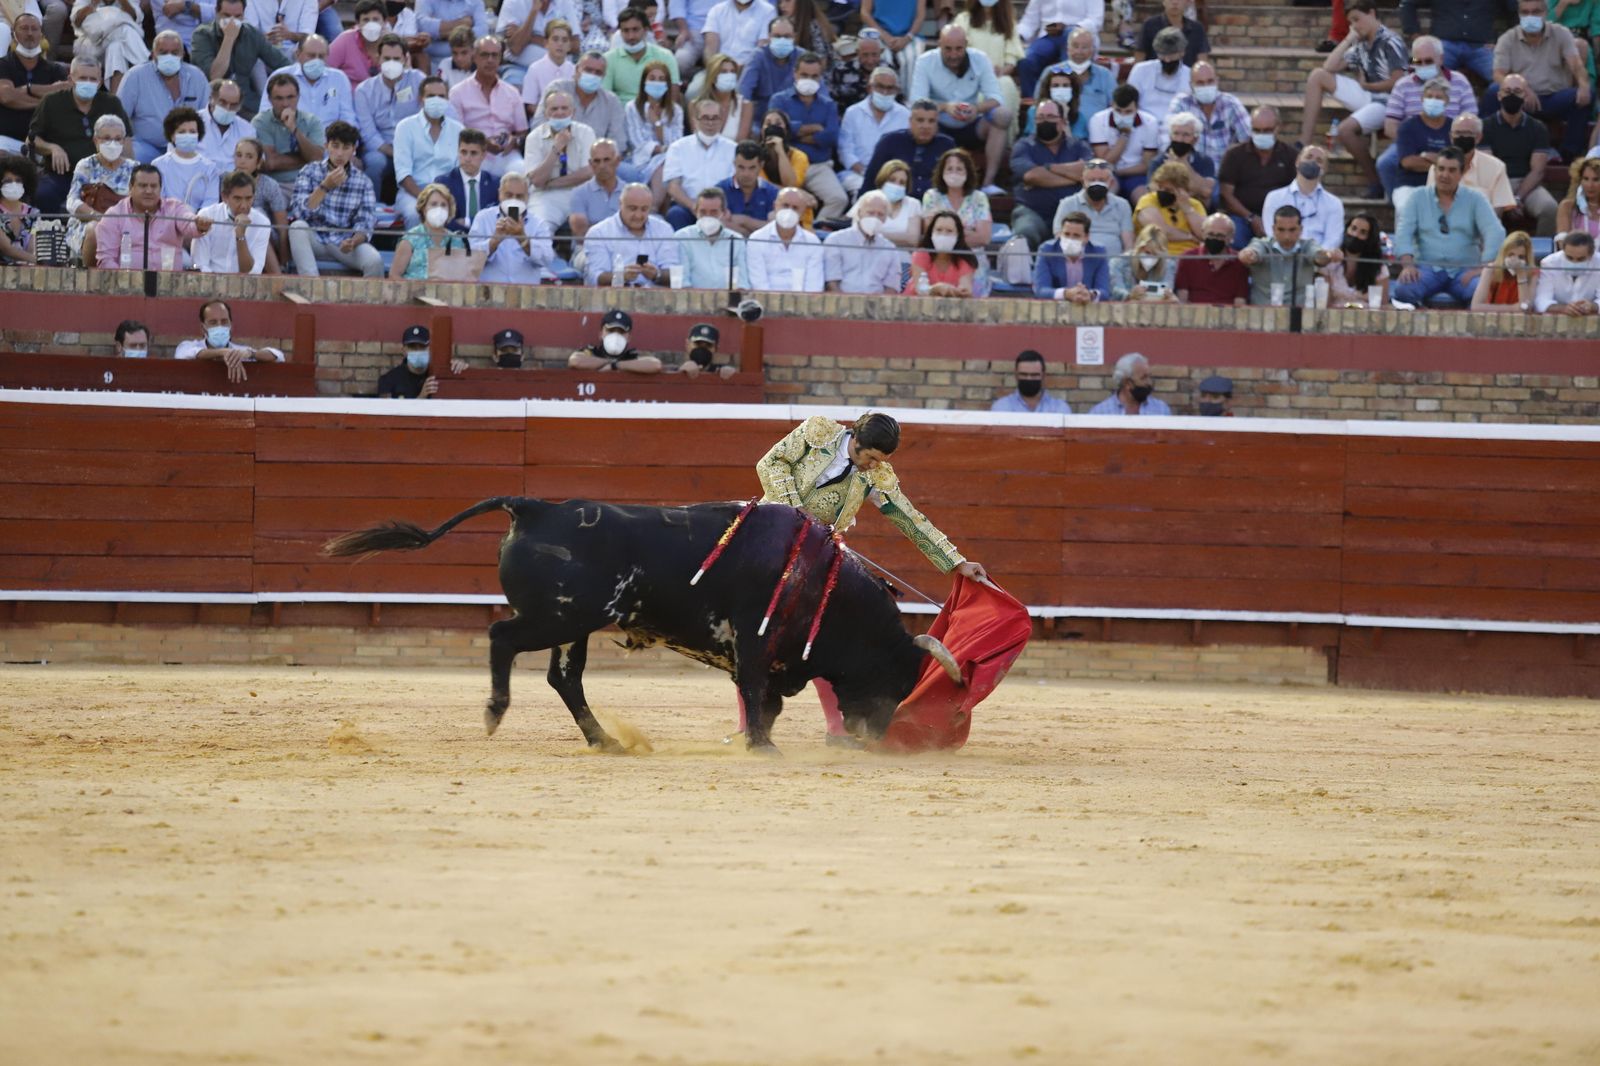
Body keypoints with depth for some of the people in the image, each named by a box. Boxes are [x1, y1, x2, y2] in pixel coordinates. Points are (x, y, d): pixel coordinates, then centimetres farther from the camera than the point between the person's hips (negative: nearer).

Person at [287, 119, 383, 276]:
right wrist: (325, 187, -21)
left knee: (374, 261, -30)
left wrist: (353, 242, -27)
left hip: (344, 244, 0)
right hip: (315, 242, 0)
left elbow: (364, 225, -4)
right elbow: (299, 212, -11)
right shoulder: (310, 171, 3)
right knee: (298, 226, -32)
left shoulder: (363, 181, 4)